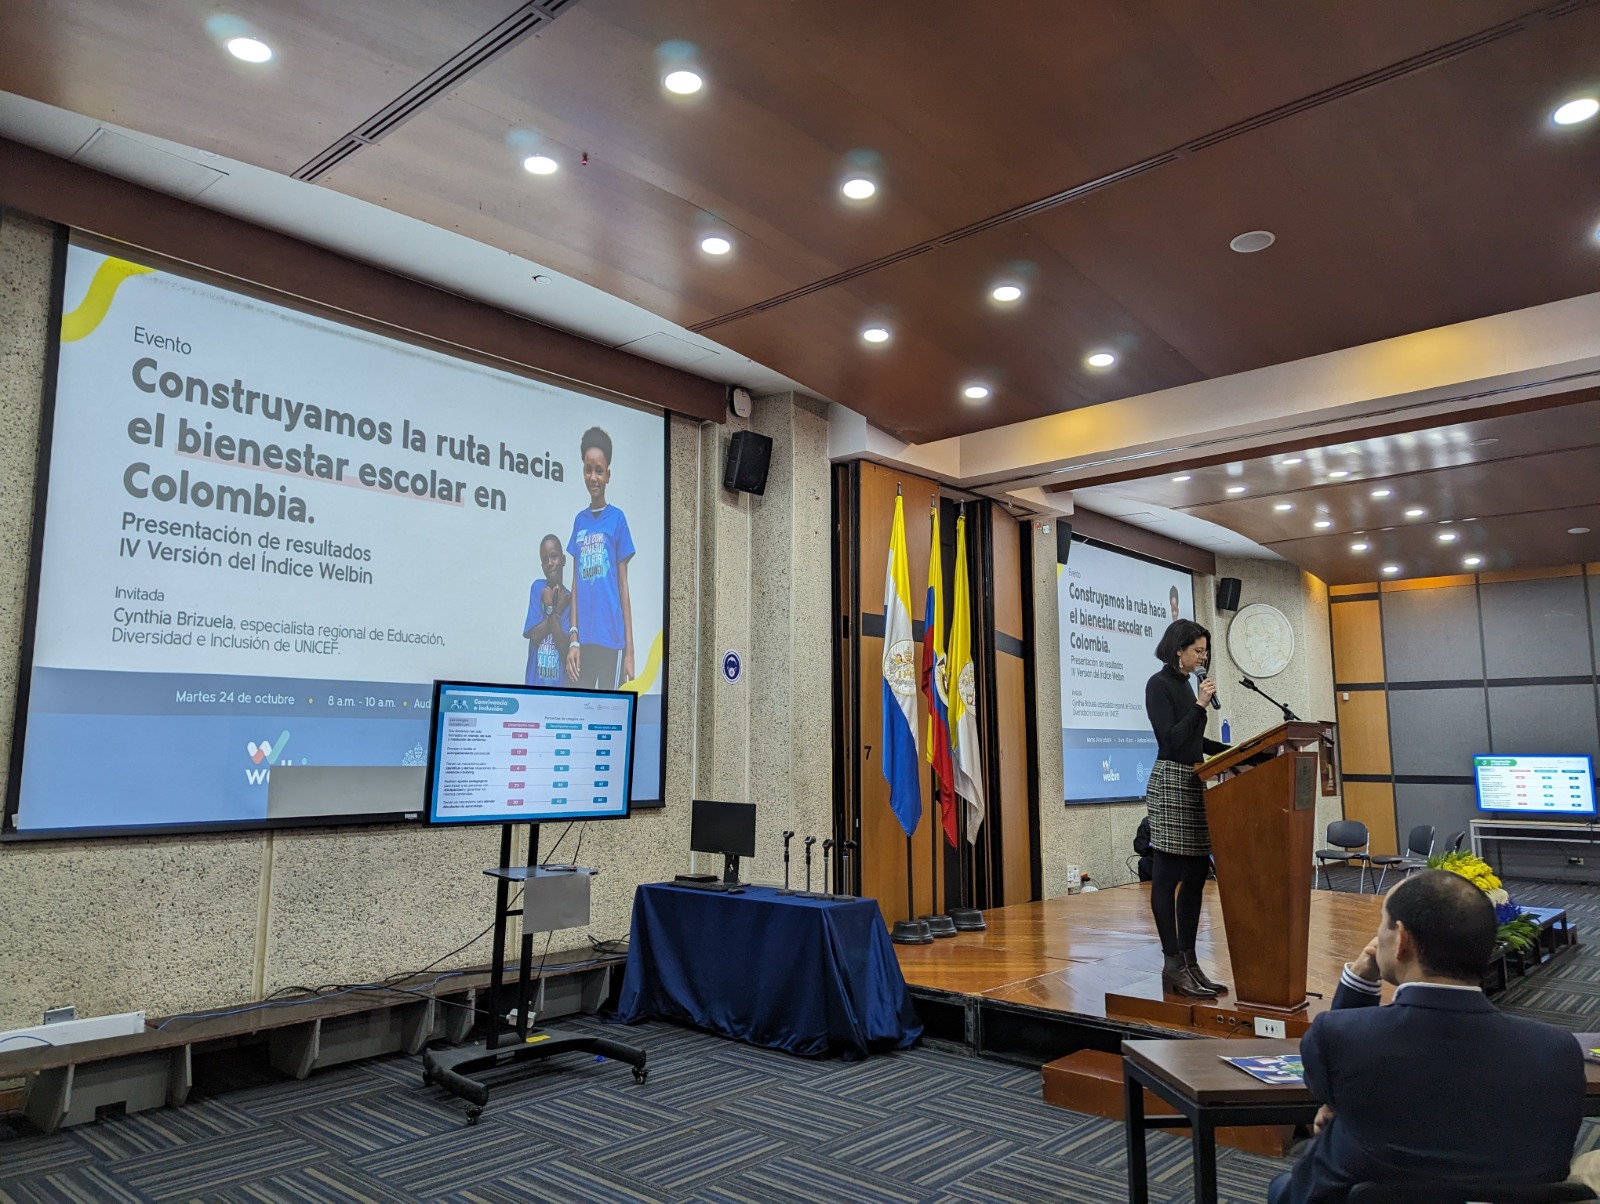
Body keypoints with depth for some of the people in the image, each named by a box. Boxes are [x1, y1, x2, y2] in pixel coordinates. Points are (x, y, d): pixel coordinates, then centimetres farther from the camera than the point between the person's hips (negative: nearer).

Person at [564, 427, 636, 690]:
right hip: (584, 639, 4)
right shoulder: (579, 521, 12)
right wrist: (573, 639, 2)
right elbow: (575, 584, 12)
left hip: (611, 638, -4)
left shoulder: (617, 519, 1)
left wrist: (629, 650, -4)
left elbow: (623, 587, 0)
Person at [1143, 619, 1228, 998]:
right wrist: (1200, 706, -16)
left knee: (1195, 874, 9)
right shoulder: (1159, 684, -9)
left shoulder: (1184, 685, 16)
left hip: (1191, 784, 9)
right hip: (1170, 783, -9)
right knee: (1167, 876, -5)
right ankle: (1173, 965, 0)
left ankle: (1187, 962, 15)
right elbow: (1172, 739, -16)